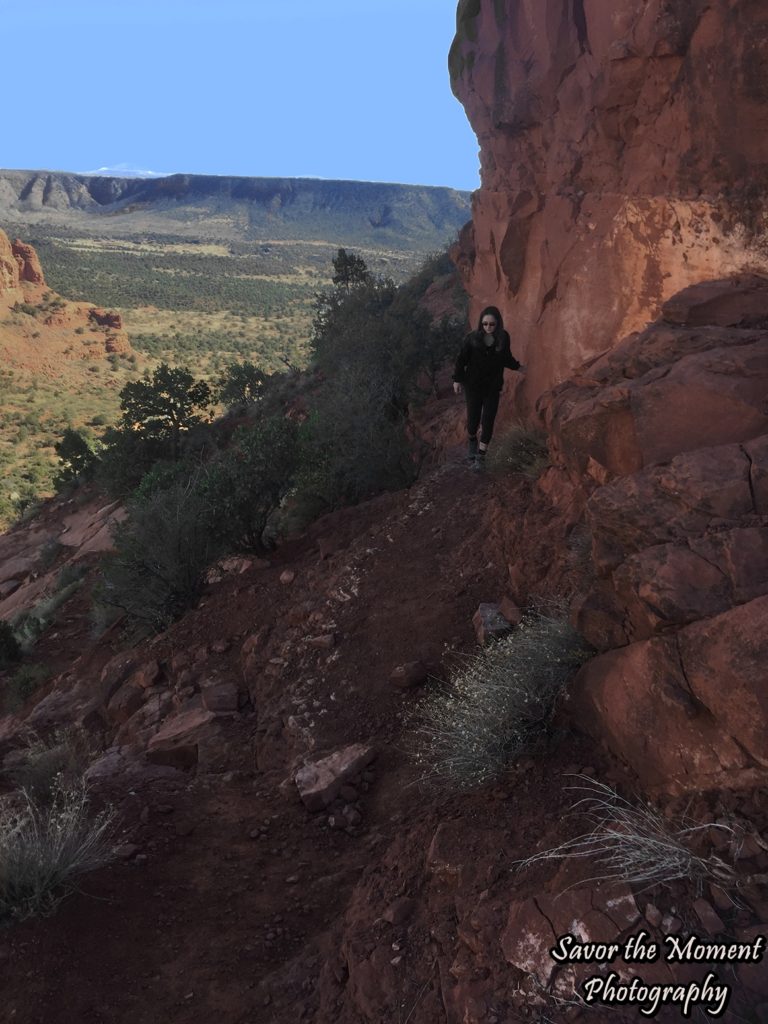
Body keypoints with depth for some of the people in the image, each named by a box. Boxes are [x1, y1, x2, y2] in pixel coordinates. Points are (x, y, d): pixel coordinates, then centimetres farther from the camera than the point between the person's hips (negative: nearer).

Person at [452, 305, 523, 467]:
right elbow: (462, 359, -4)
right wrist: (457, 379, 0)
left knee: (488, 422, -1)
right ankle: (472, 441, 39)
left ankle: (480, 456, 12)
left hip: (493, 387, 1)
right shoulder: (472, 338, -15)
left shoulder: (503, 338, -10)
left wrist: (517, 366, 9)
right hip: (473, 386, -1)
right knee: (473, 418, 6)